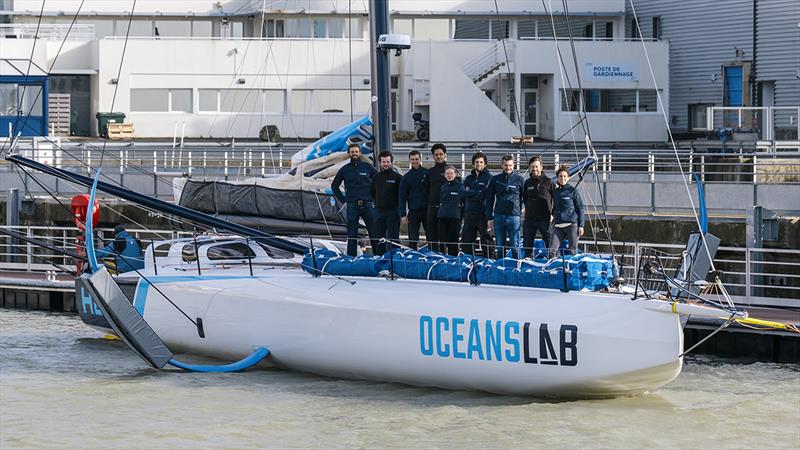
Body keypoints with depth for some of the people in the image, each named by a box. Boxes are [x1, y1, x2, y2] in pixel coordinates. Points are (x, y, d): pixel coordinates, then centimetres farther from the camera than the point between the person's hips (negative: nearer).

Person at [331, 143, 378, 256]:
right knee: (352, 236, 2)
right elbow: (334, 185, 20)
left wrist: (374, 196, 6)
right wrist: (342, 199, 10)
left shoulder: (367, 167, 6)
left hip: (367, 204, -1)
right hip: (352, 206, 1)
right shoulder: (345, 169, 9)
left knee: (374, 233, -3)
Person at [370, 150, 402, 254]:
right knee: (379, 238, 8)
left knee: (393, 238, -4)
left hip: (393, 212, -5)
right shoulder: (376, 177, 11)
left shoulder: (397, 177, -4)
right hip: (379, 211, 5)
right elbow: (371, 192, 25)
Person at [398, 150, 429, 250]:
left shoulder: (427, 173, 2)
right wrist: (403, 214, -1)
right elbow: (402, 196, 7)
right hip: (413, 211, 1)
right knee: (412, 239, 0)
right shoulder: (406, 177, 7)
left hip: (427, 210, -1)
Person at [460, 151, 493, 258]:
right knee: (466, 242, 8)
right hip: (469, 213, 6)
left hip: (483, 214, -6)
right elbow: (463, 194, 7)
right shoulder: (469, 178, 16)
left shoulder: (488, 178, -1)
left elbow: (483, 196, -11)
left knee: (486, 241, -5)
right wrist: (475, 193, -7)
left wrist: (469, 193, -4)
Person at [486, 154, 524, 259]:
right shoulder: (495, 180, 9)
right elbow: (489, 199, 11)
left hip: (514, 216, -2)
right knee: (500, 247, 6)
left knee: (515, 246, -1)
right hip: (499, 215, 2)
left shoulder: (519, 180, 5)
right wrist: (489, 218, 6)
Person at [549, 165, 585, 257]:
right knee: (552, 250, -8)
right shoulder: (555, 192, 14)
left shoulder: (573, 191, 0)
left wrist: (581, 226, -6)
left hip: (572, 225, -4)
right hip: (558, 226, 4)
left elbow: (580, 208, 0)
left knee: (573, 250, -3)